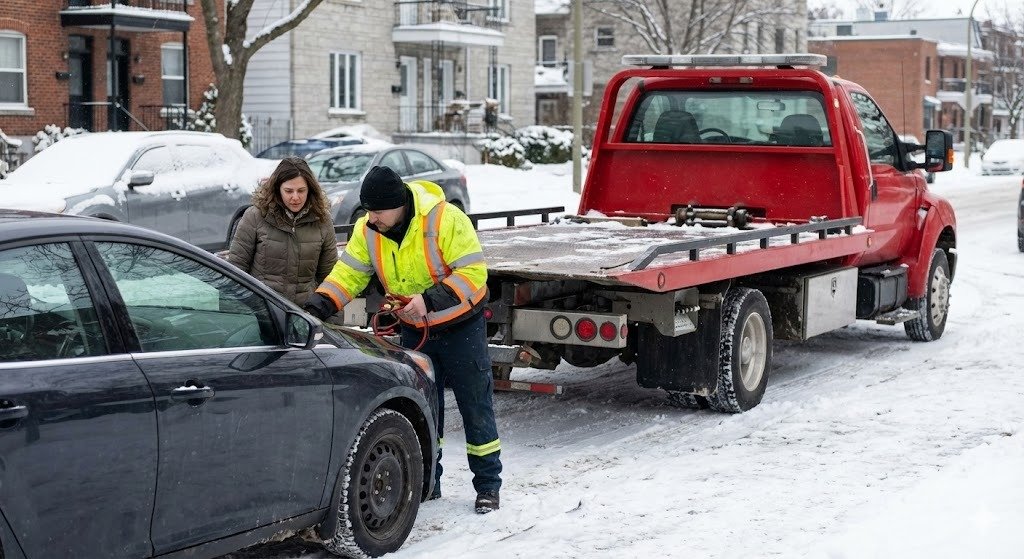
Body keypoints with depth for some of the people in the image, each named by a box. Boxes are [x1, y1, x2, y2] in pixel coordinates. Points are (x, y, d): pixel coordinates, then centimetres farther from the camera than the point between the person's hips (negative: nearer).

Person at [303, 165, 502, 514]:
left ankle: (487, 486, 12)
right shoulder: (367, 230, -11)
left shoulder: (445, 219, -27)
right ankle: (427, 482, 25)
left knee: (476, 406, 3)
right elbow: (348, 274, -10)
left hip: (460, 326, -5)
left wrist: (431, 300, -37)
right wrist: (317, 308, -26)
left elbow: (473, 272, -27)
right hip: (414, 331, 5)